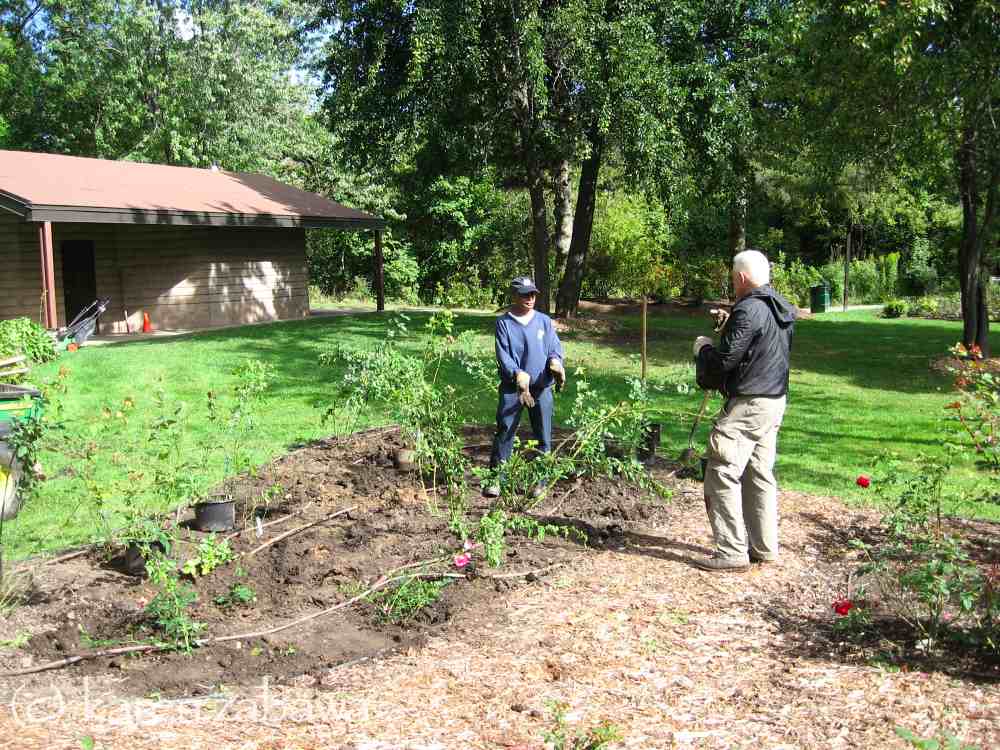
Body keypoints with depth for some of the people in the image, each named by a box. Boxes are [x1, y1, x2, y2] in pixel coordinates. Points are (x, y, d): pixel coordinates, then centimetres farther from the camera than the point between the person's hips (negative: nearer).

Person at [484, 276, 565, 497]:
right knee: (505, 432, -4)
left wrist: (555, 363, -18)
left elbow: (555, 348, 6)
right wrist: (518, 375, -26)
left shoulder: (544, 321, 6)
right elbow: (503, 354, -9)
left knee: (543, 436, 6)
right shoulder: (504, 322, -1)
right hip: (511, 387, -2)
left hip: (542, 387, 2)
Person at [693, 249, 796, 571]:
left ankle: (732, 552, -3)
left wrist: (703, 347, 1)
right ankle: (764, 548, 21)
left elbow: (724, 360, -19)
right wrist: (729, 325, 19)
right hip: (775, 400, 10)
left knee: (722, 474, -4)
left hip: (748, 405, -10)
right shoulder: (782, 310, 12)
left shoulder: (748, 310, -17)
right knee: (760, 476, 15)